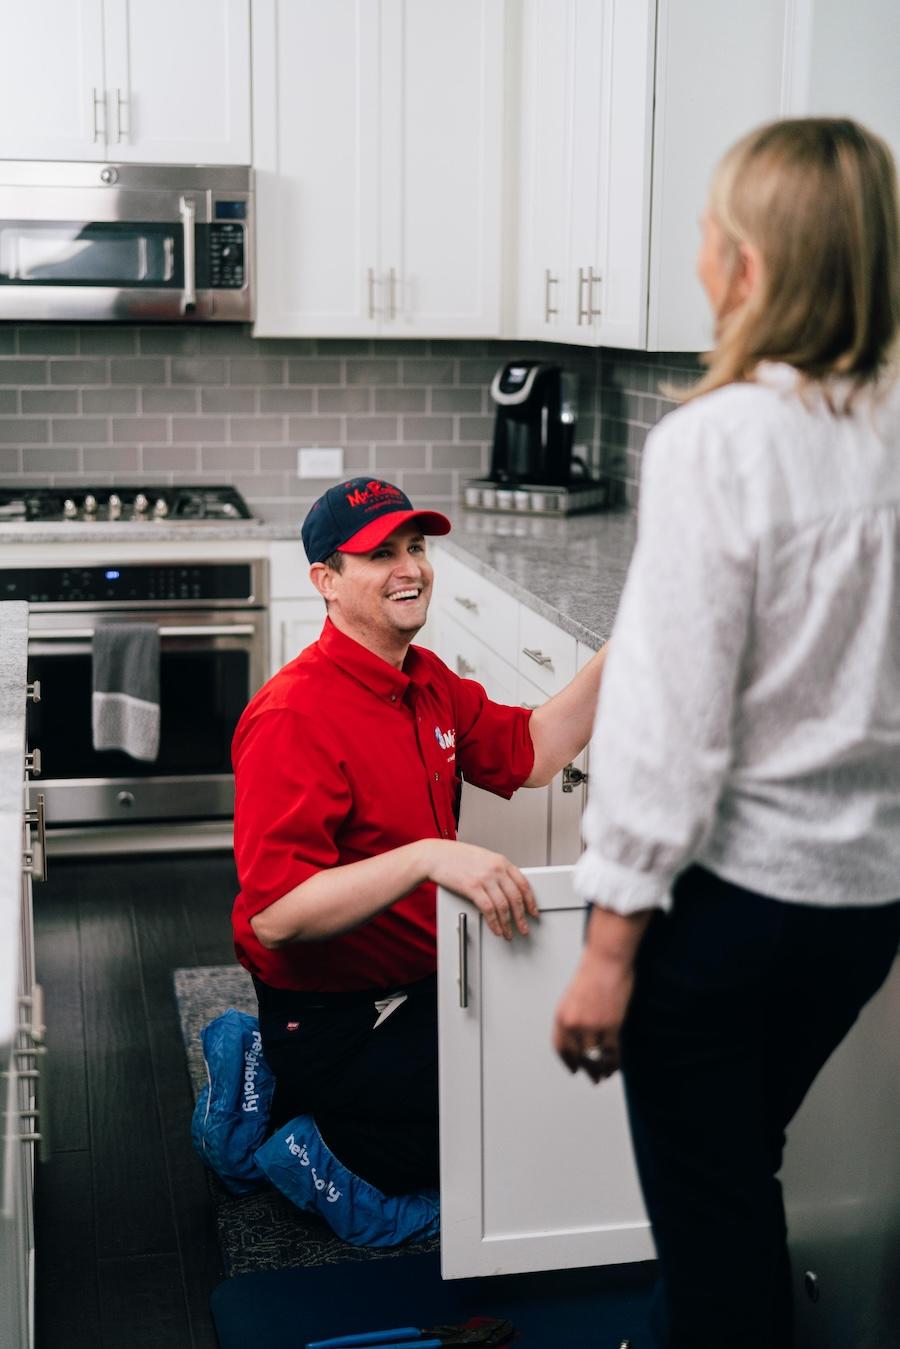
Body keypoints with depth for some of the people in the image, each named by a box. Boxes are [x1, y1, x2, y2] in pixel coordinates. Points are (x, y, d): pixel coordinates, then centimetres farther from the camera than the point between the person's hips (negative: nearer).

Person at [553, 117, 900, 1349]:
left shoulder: (717, 440, -19)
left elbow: (672, 714, -19)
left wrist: (610, 944, -13)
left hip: (727, 890, -6)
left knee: (710, 1213, 12)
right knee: (741, 1174, 27)